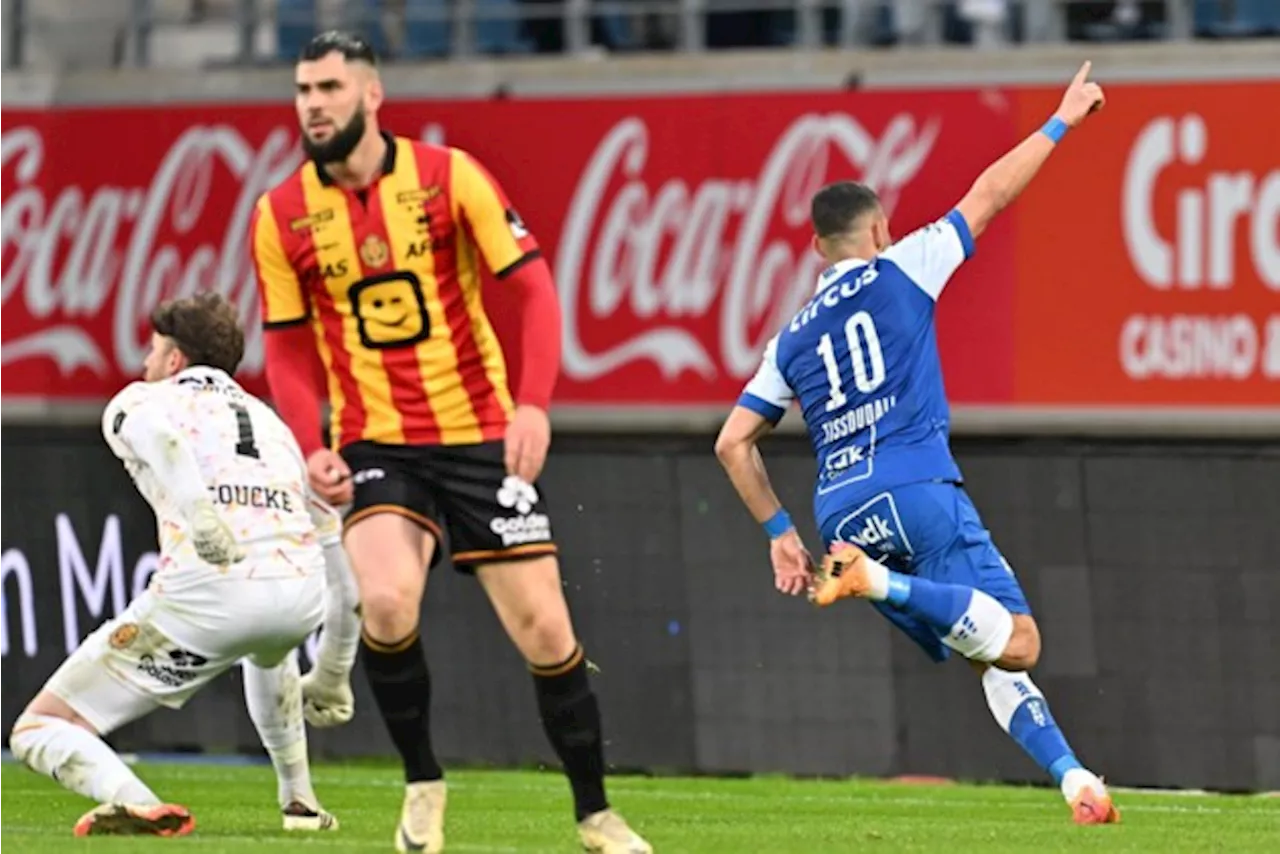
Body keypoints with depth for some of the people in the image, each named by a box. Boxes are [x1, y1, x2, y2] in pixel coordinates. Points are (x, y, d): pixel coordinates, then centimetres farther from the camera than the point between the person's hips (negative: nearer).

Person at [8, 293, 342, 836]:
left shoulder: (136, 403, 20)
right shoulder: (270, 421, 33)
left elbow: (159, 434, -7)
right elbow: (335, 543, 33)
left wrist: (197, 509, -25)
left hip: (207, 592, -5)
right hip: (302, 595, 5)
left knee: (37, 731, 5)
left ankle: (132, 801, -23)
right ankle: (300, 802, 38)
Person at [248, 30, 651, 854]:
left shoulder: (448, 175, -6)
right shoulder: (282, 216, 0)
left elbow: (533, 289, -6)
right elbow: (288, 350, 8)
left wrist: (534, 404, -19)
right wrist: (314, 449, -9)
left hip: (481, 436, 0)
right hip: (376, 446, 0)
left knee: (543, 627, -2)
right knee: (386, 598, -26)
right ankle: (423, 783, -5)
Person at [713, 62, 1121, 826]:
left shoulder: (793, 339, 20)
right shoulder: (899, 272, 9)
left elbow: (734, 443, 17)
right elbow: (988, 197, 12)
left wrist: (779, 534, 23)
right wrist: (1061, 123, 22)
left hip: (841, 516, 6)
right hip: (915, 490, -6)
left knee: (991, 655, 11)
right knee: (1017, 643, -16)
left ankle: (1072, 775, -7)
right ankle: (877, 582, -33)